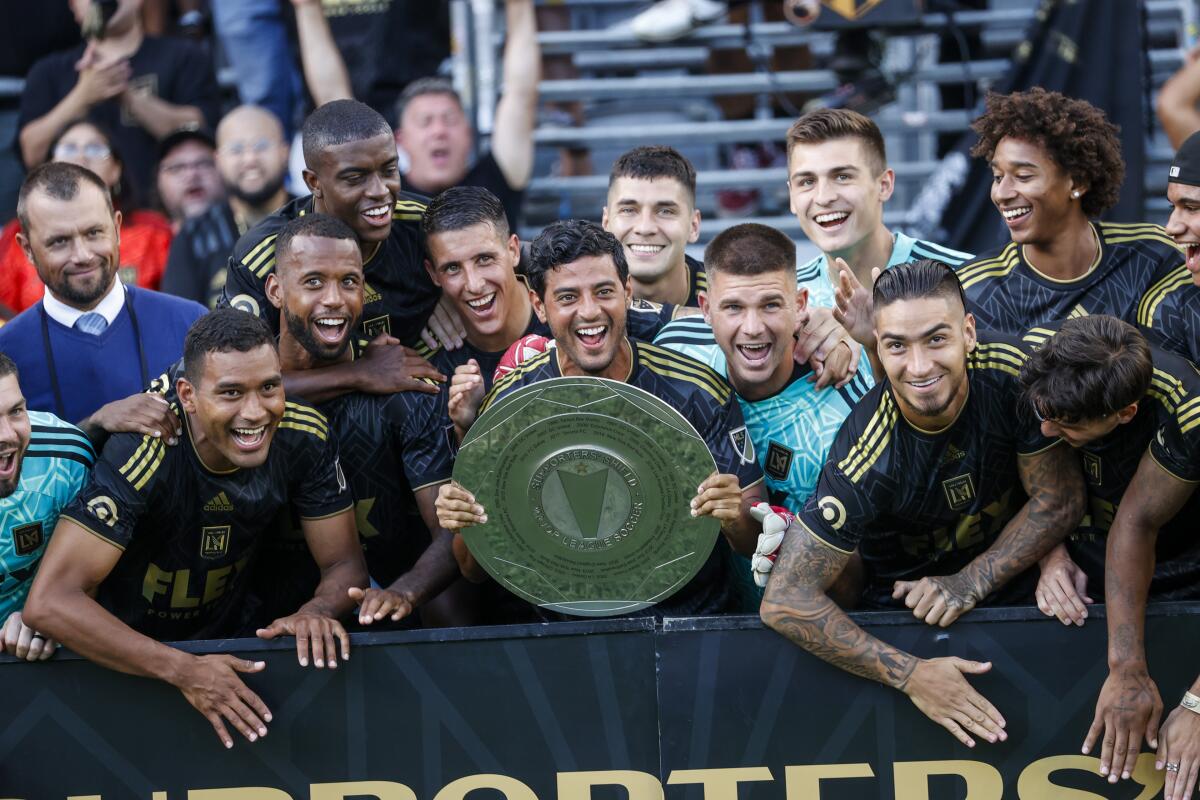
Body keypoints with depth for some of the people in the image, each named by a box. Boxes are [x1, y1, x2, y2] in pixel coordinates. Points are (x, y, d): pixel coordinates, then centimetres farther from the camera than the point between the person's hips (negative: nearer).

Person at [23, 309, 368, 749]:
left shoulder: (304, 436, -15)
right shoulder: (141, 453, -30)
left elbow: (345, 562, -5)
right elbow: (49, 601, -35)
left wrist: (317, 612, -30)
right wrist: (183, 671, -42)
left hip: (220, 643, 4)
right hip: (124, 659, -4)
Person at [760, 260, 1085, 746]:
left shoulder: (1011, 375, -18)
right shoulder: (866, 459, -27)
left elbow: (1060, 499, -6)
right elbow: (785, 601, -28)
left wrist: (970, 583, -18)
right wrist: (910, 674, -31)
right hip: (902, 610, -4)